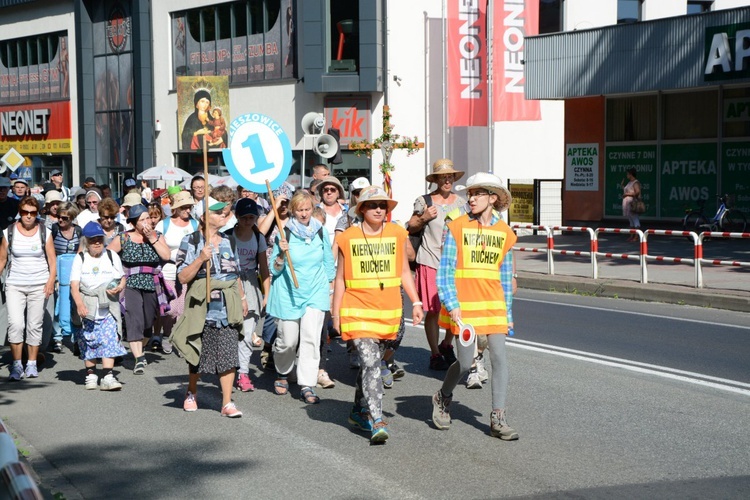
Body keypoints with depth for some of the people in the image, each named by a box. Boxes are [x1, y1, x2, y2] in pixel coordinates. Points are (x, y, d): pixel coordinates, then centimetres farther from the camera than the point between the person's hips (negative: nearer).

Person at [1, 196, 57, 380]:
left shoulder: (44, 232, 3)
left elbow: (52, 260, 2)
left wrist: (51, 280, -11)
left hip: (39, 286, 1)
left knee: (35, 325, 3)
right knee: (16, 324, -14)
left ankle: (32, 364, 14)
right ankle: (16, 364, -4)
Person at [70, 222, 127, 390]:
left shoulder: (112, 256, 10)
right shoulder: (80, 259, 3)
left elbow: (122, 278, 16)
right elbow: (74, 285, -7)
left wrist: (119, 287, -9)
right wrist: (79, 304, -23)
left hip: (109, 306, 0)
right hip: (87, 305, 0)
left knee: (109, 338, -12)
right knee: (88, 340, 4)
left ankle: (108, 376, -17)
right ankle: (91, 374, 19)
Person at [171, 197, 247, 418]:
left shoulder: (227, 241, 13)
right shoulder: (191, 241, -3)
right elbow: (182, 277, -10)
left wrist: (242, 297, 22)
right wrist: (201, 259, -21)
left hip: (227, 310, 3)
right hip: (202, 308, -3)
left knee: (228, 356, -4)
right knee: (198, 354, 9)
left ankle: (227, 402, -1)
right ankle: (191, 393, 33)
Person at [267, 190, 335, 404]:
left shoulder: (320, 231, 3)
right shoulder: (284, 234, -6)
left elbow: (328, 262, 15)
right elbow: (275, 269, -4)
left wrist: (330, 288, 16)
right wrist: (282, 254, -21)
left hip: (315, 293, 2)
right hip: (288, 294, -2)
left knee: (311, 338, -9)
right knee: (288, 340, 4)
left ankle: (307, 386, -5)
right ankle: (282, 374, 32)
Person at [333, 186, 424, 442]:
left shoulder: (398, 234, 6)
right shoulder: (348, 237, 1)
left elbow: (404, 272, 12)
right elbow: (340, 278, 7)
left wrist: (416, 302, 4)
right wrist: (336, 314, 6)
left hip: (388, 310, 3)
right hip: (357, 308, -3)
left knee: (370, 360, 14)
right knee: (370, 361, -15)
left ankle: (359, 411, 33)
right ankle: (377, 421, -17)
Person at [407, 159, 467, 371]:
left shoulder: (461, 203, 13)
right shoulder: (424, 201, 2)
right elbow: (411, 228, 7)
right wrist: (422, 218, -11)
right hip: (430, 261, -3)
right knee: (433, 310, -2)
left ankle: (446, 345, 23)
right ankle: (435, 354, 12)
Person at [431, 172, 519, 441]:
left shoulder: (504, 232, 7)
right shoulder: (457, 228, -3)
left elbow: (505, 275, 14)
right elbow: (445, 270, -5)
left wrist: (507, 312, 14)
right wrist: (451, 304, -15)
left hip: (493, 304, 3)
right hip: (464, 304, -3)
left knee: (499, 358, -3)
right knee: (465, 363, 0)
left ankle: (498, 419, 5)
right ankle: (443, 398, 29)